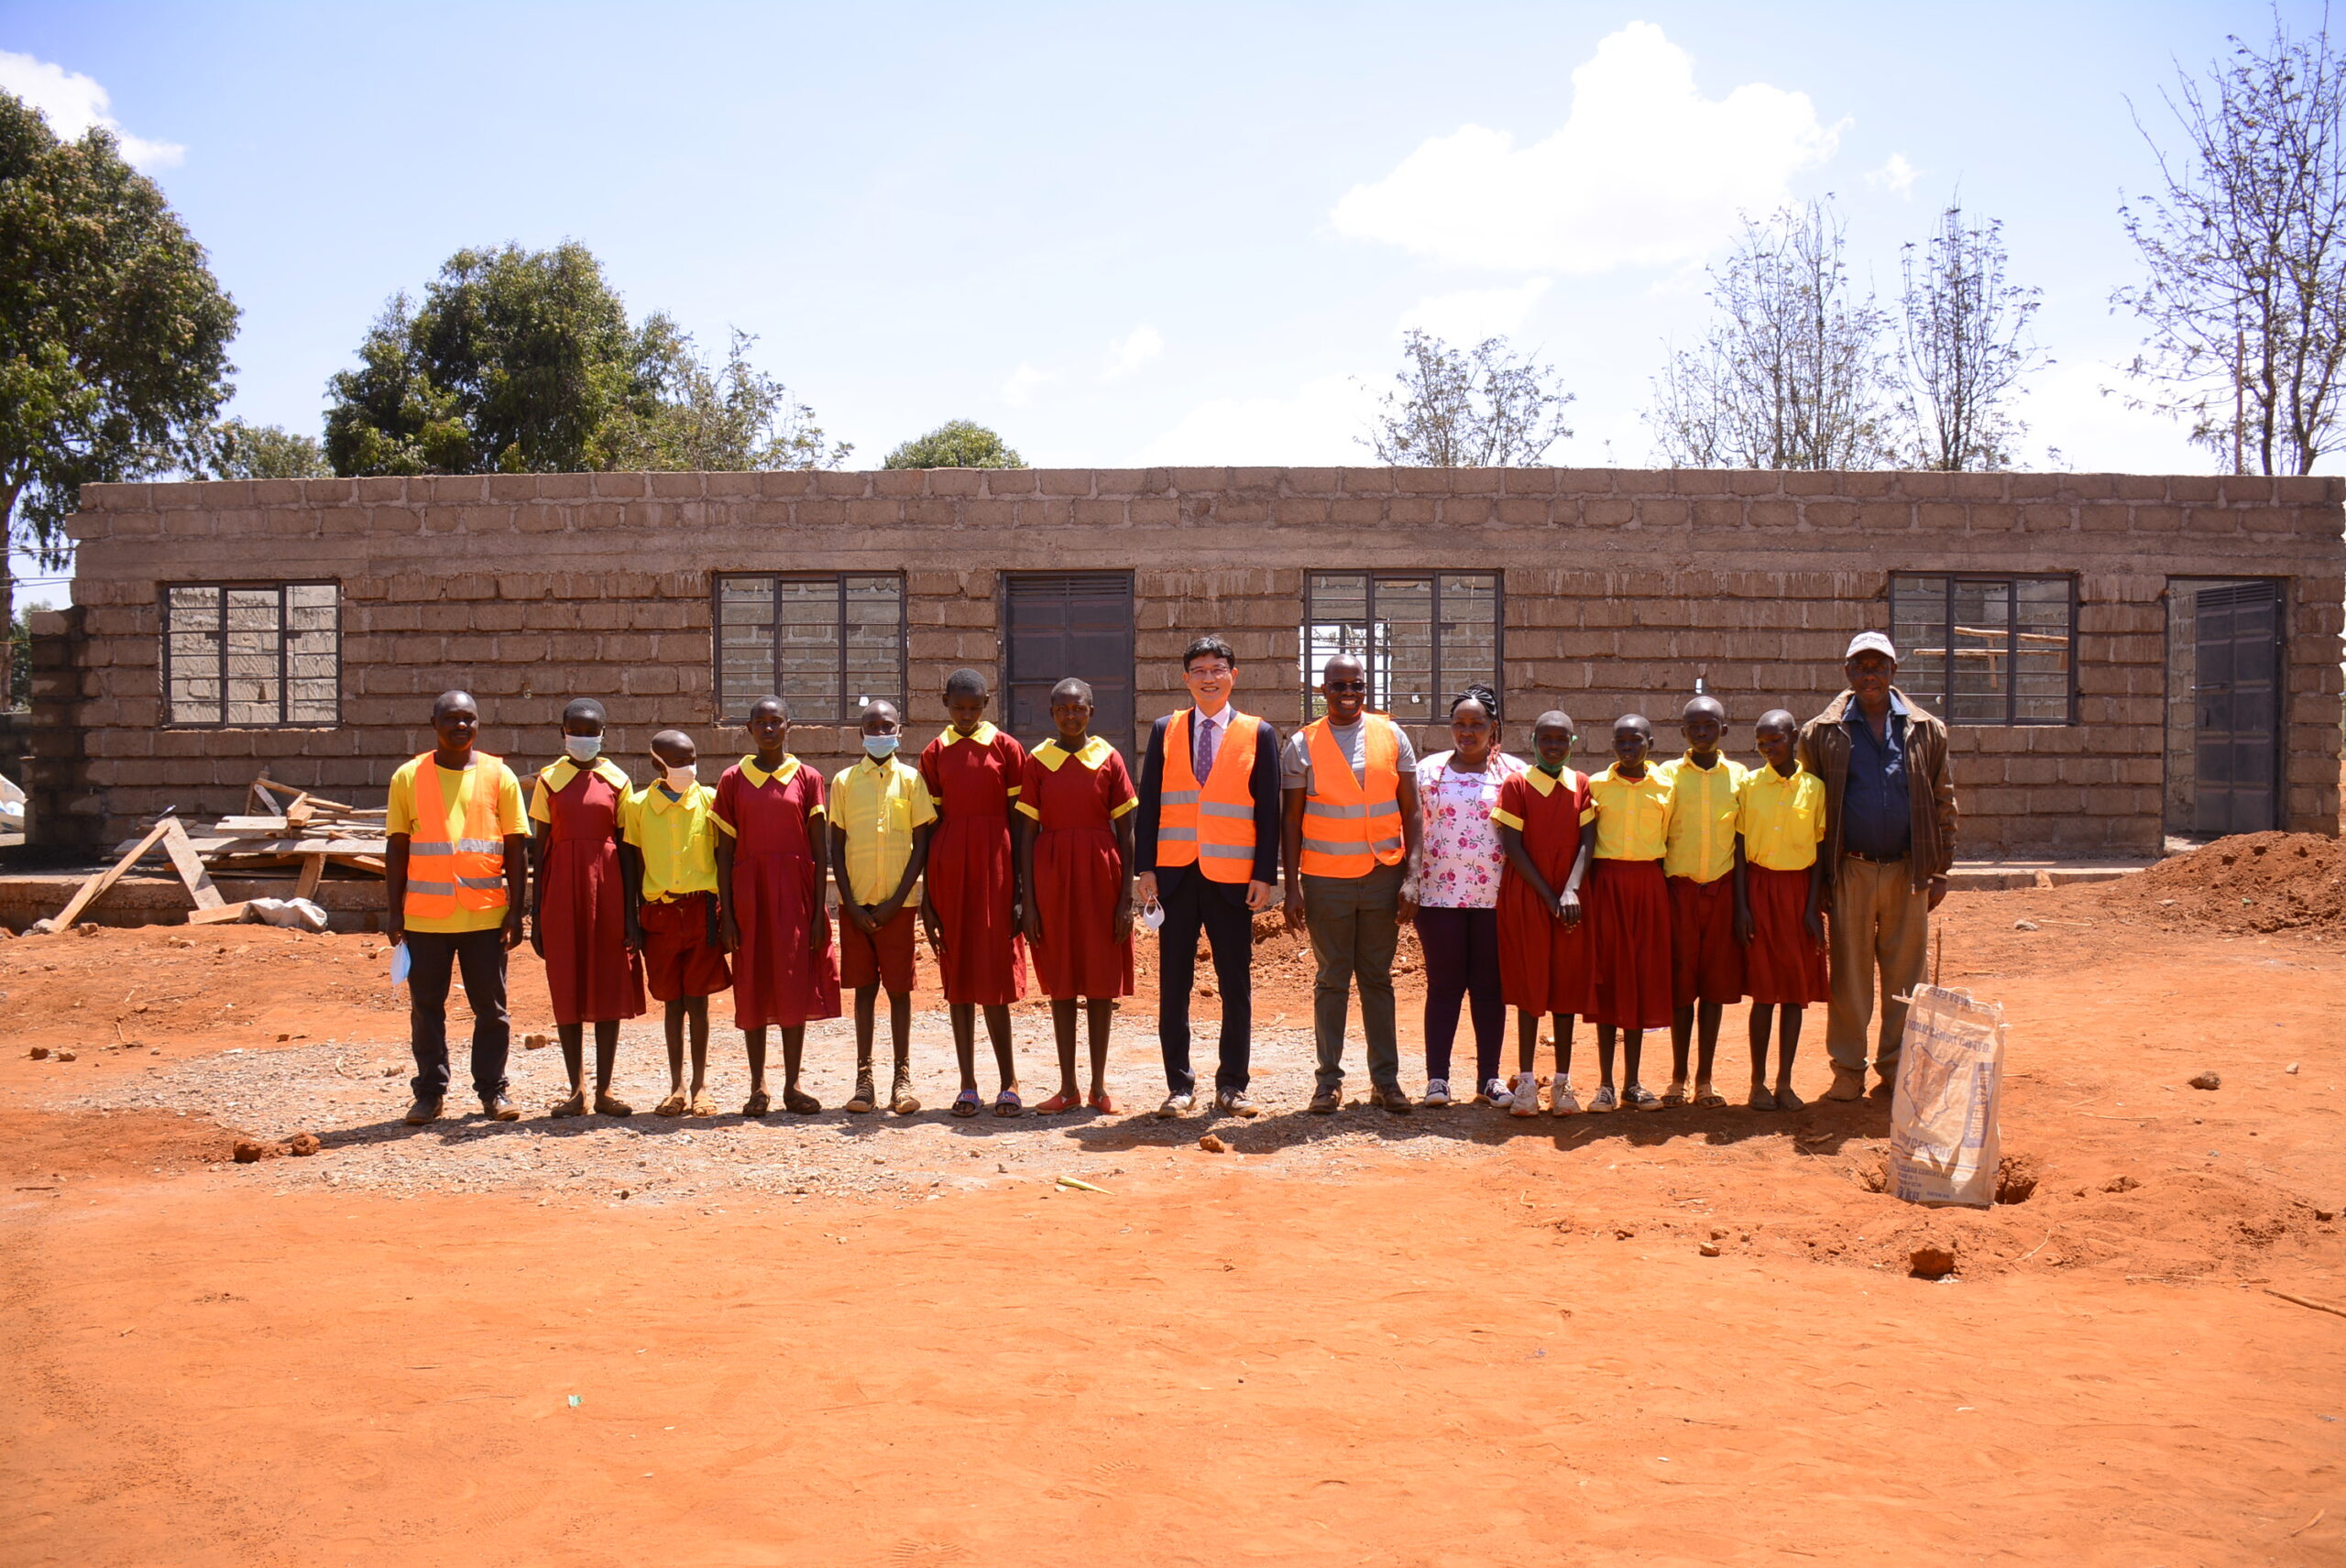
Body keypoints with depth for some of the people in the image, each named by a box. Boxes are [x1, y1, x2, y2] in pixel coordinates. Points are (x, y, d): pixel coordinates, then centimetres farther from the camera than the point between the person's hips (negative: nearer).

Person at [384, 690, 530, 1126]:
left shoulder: (499, 776, 4)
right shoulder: (409, 777, 5)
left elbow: (516, 848, 5)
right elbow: (396, 848, 6)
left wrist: (516, 910, -1)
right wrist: (393, 910, 1)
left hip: (486, 914, 0)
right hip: (425, 916, 0)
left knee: (491, 1007, 5)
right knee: (426, 1007, 6)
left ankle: (492, 1090, 15)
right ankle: (430, 1092, 17)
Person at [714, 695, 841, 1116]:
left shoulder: (807, 779, 3)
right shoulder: (733, 780, 4)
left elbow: (820, 850, 3)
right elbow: (724, 851, 4)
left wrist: (818, 911, -3)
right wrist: (725, 913, -2)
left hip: (795, 892, 0)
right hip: (748, 894, 0)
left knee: (795, 985, 0)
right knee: (752, 987, 4)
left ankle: (792, 1086, 9)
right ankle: (758, 1086, 12)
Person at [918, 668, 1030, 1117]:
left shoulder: (1006, 748, 3)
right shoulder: (934, 753, 8)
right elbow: (929, 825, 8)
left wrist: (1021, 889, -3)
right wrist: (926, 896, 5)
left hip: (995, 865, -2)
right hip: (949, 869, 2)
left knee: (994, 972, -4)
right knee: (958, 974, 5)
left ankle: (1008, 1082, 5)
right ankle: (968, 1085, 10)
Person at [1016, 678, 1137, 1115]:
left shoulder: (1108, 759, 1)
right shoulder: (1038, 761, 2)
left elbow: (1126, 832, 2)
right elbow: (1027, 833, 3)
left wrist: (1126, 899, -4)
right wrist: (1029, 900, -3)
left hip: (1100, 875, -1)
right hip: (1052, 877, 1)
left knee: (1102, 982, 4)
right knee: (1060, 982, 6)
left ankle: (1099, 1086, 13)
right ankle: (1067, 1086, 14)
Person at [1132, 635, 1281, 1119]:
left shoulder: (1258, 735, 5)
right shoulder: (1165, 730, 9)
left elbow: (1268, 811, 3)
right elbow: (1149, 803, 7)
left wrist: (1265, 875, -4)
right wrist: (1145, 869, -1)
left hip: (1232, 877, -1)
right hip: (1175, 875, 1)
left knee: (1236, 985, 4)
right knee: (1173, 984, 4)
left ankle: (1232, 1086, 14)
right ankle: (1179, 1086, 13)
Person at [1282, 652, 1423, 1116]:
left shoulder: (1391, 736, 5)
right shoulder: (1303, 744, 1)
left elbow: (1411, 810, 5)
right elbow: (1292, 819, 3)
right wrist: (1292, 887, -2)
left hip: (1383, 875, 1)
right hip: (1326, 880, -1)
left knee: (1378, 978, 7)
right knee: (1331, 980, 4)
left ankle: (1386, 1078, 14)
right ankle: (1329, 1079, 12)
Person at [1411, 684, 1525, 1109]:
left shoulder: (1515, 772, 6)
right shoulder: (1428, 770, 7)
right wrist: (1408, 884, 1)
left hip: (1496, 895, 0)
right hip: (1439, 894, 0)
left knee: (1490, 986, 5)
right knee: (1444, 985, 1)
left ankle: (1489, 1077, 13)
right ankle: (1437, 1078, 6)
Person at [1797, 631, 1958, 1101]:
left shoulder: (1927, 730, 7)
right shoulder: (1822, 733, 3)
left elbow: (1942, 803, 10)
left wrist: (1940, 870, 5)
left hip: (1908, 872, 1)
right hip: (1850, 872, -1)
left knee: (1905, 975, 7)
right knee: (1848, 975, 3)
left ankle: (1896, 1068, 19)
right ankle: (1848, 1070, 13)